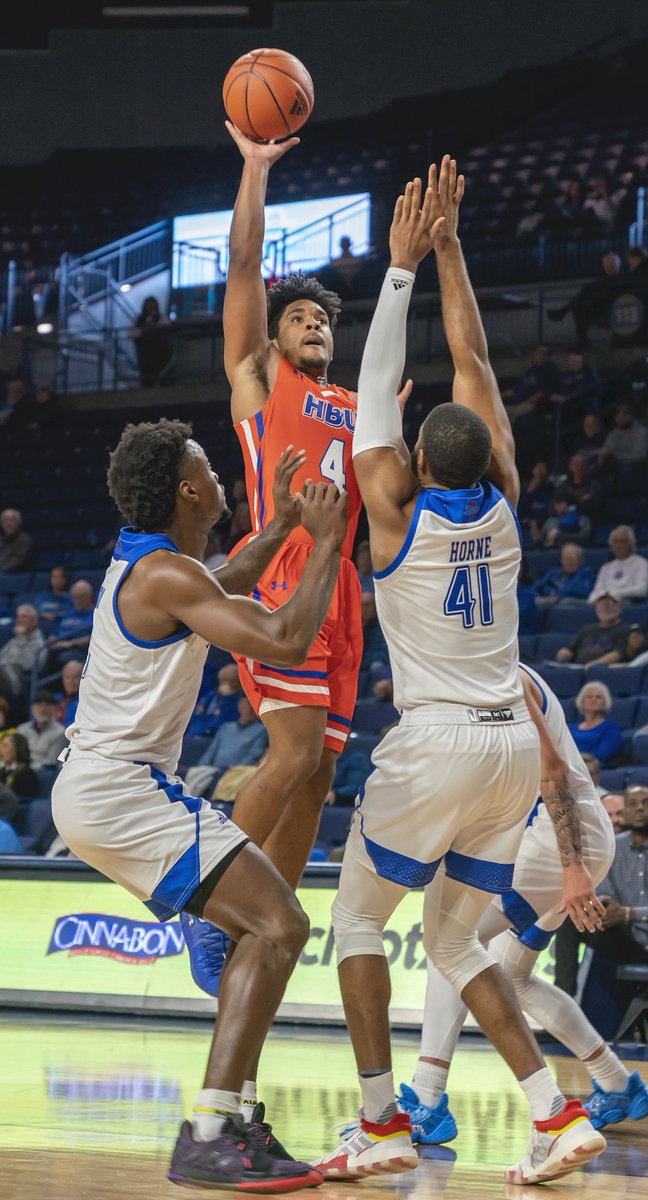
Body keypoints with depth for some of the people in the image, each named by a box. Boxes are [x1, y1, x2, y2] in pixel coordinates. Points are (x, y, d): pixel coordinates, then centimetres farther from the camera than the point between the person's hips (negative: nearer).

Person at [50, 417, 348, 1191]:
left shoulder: (140, 560, 13)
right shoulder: (168, 575, -18)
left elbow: (218, 596, 36)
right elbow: (284, 641, -23)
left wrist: (279, 527, 32)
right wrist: (326, 545, -11)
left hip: (95, 790, 11)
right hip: (122, 791, -11)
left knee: (258, 928, 16)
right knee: (280, 927, -16)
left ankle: (223, 1120, 13)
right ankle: (208, 1141, -22)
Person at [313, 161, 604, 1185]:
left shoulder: (396, 513, -8)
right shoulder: (500, 503, 4)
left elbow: (377, 386, -2)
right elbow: (473, 363, 11)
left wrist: (403, 265, 2)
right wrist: (449, 248, 13)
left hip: (436, 746, -6)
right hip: (514, 745, 6)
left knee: (358, 917, 10)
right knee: (453, 936, 15)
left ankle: (380, 1125, 1)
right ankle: (557, 1115, 1)